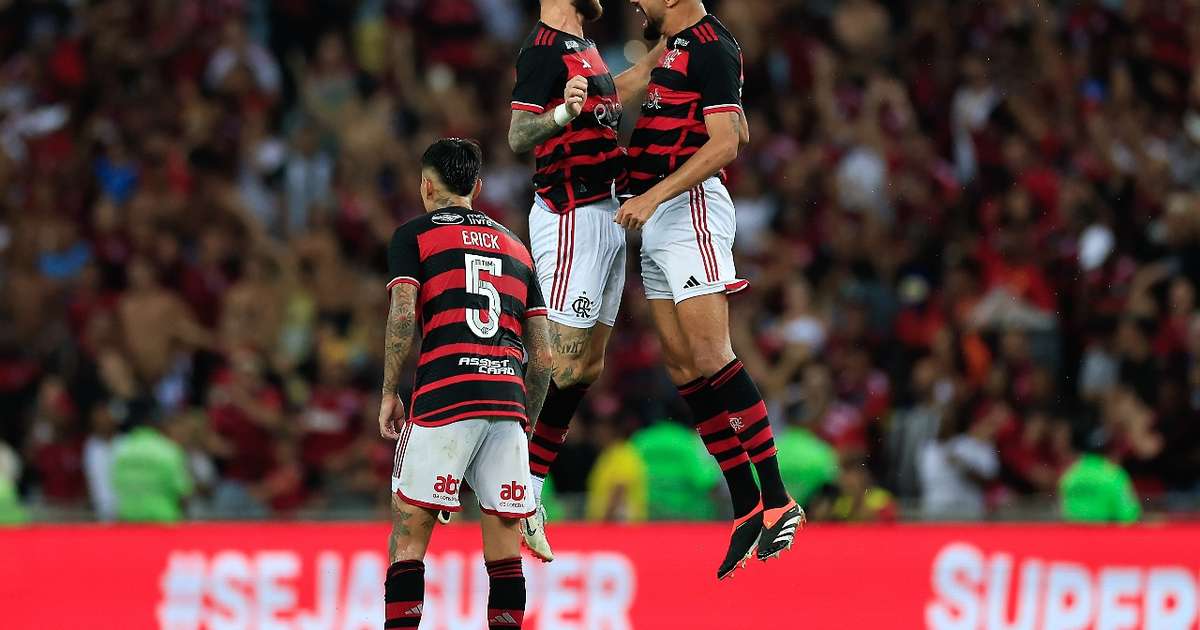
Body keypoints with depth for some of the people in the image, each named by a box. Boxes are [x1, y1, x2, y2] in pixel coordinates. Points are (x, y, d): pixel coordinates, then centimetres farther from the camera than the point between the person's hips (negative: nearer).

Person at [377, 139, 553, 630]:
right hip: (508, 401, 4)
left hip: (444, 396, -4)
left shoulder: (413, 235, 11)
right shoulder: (515, 247, 25)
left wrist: (389, 394, 3)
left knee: (409, 534, 2)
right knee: (504, 549, 4)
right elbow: (543, 357, 19)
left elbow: (402, 317, -4)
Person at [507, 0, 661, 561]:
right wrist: (560, 114, -41)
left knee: (588, 366, 9)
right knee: (562, 363, -13)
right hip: (573, 218, -10)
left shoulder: (580, 45, 16)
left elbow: (611, 100, 33)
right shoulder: (543, 50, -14)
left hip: (605, 217, 10)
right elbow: (517, 137, -22)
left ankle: (527, 495, 11)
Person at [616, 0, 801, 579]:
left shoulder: (710, 47, -11)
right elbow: (739, 133, 28)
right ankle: (747, 509, 4)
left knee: (710, 357, -18)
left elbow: (726, 142, -20)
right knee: (682, 368, 3)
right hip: (658, 225, 10)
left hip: (691, 211, -10)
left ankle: (777, 501, -18)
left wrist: (655, 194, -25)